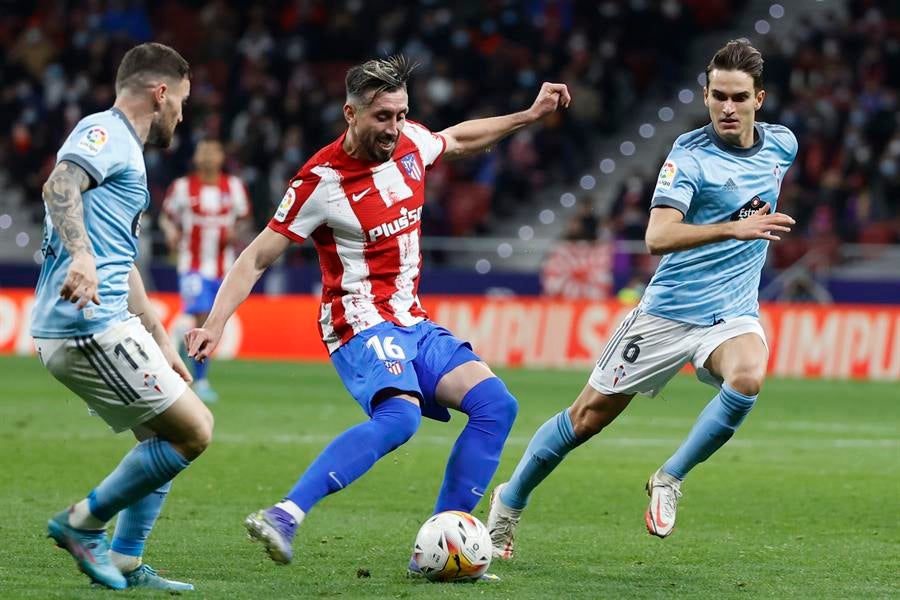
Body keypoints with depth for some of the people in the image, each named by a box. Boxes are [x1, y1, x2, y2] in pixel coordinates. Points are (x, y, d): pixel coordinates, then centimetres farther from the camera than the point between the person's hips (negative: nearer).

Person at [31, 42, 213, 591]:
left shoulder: (126, 152, 26)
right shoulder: (104, 132, -5)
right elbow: (59, 186, -27)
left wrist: (161, 342, 34)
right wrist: (81, 255, -42)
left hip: (105, 325, 10)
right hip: (90, 326, -10)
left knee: (166, 435, 16)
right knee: (193, 430, -8)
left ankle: (125, 564, 15)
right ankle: (83, 524, 0)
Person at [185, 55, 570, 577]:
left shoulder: (410, 142, 4)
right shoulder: (321, 180, -15)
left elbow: (457, 141, 29)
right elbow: (257, 259, -10)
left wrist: (530, 115, 26)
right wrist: (215, 324, -19)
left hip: (413, 323, 8)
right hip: (361, 324, -8)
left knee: (496, 404, -9)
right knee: (400, 416, -35)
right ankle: (285, 517, -41)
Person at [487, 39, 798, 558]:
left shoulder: (782, 144, 2)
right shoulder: (690, 153, -15)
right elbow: (658, 237, -30)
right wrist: (732, 228, -41)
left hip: (733, 315, 3)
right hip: (668, 313, -3)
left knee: (748, 378, -32)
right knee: (588, 417, 3)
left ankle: (670, 479, -11)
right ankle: (510, 503, 27)